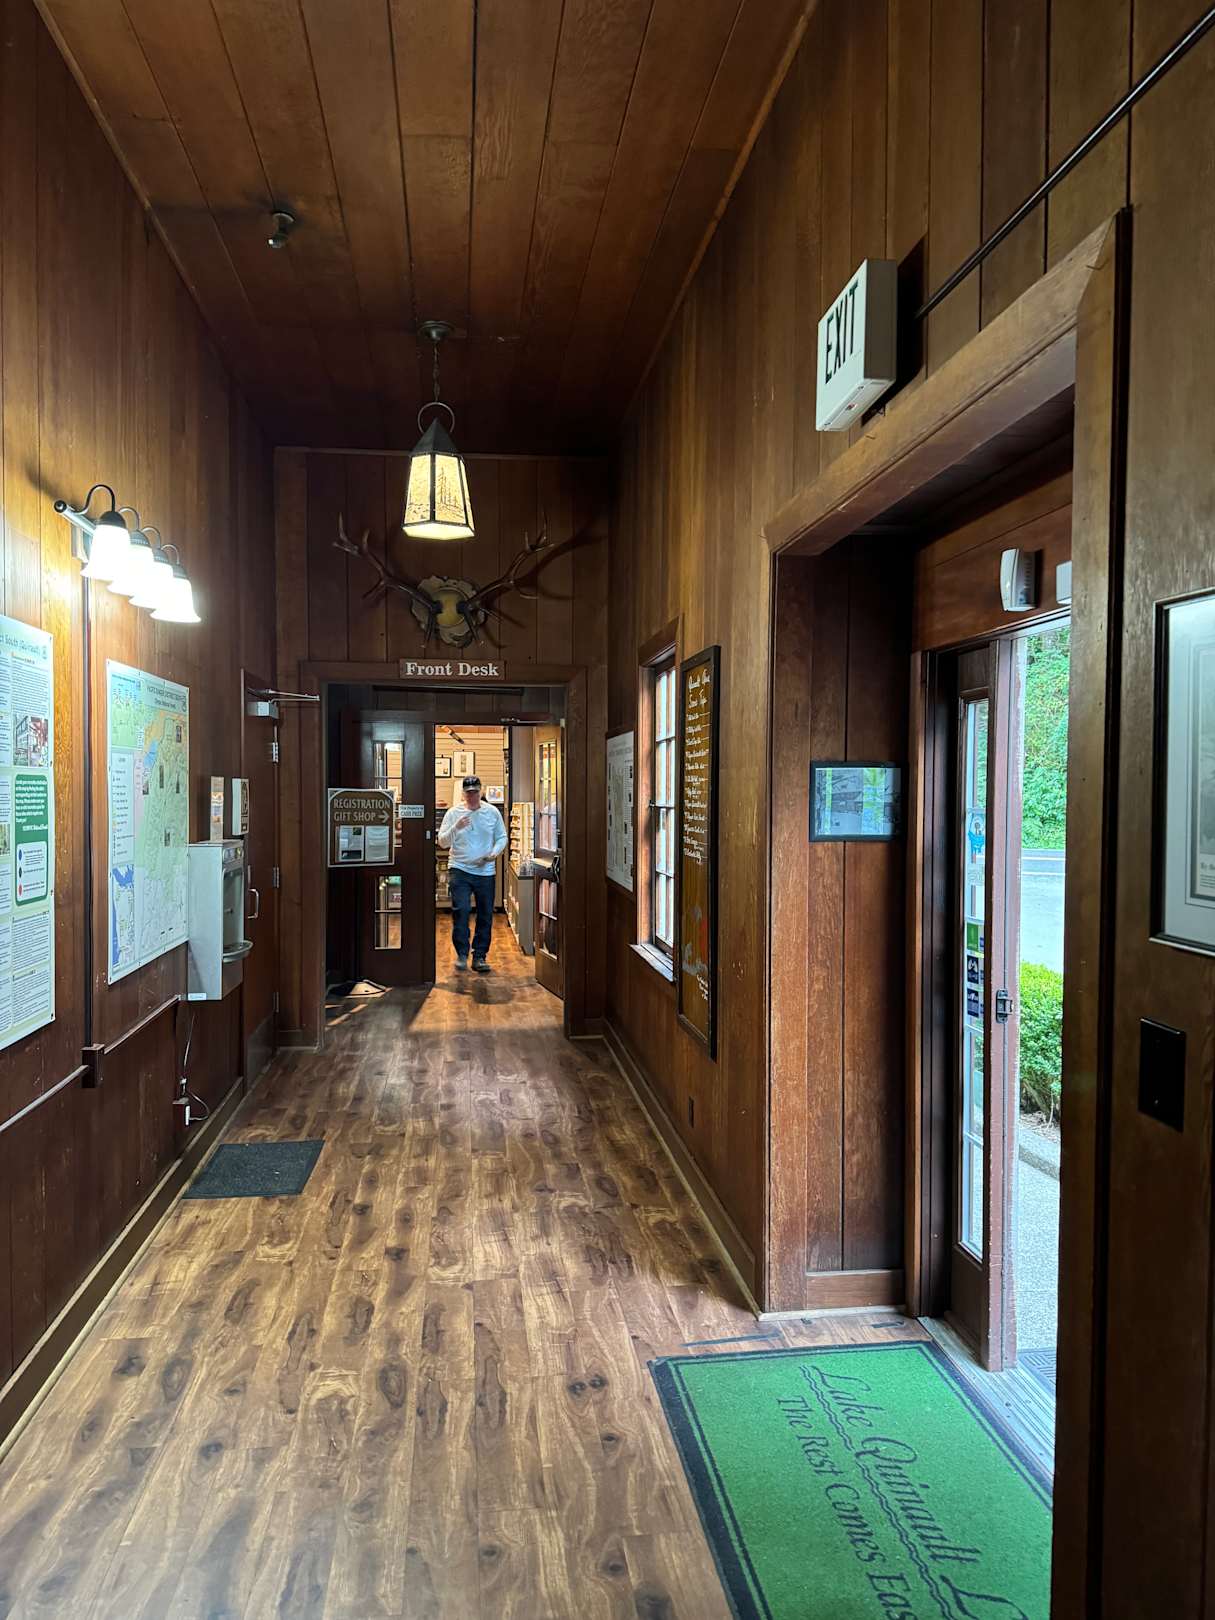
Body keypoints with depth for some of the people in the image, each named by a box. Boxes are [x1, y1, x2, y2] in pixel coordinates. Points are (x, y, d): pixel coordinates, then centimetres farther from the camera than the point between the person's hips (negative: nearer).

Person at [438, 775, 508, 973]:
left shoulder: (493, 812, 5)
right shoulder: (454, 813, 1)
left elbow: (502, 837, 11)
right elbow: (443, 842, -2)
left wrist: (495, 853, -8)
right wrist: (456, 827, -19)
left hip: (485, 872, 2)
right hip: (459, 870, -2)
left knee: (485, 916, 4)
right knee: (460, 910, -13)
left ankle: (480, 956, 14)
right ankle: (461, 954, -1)